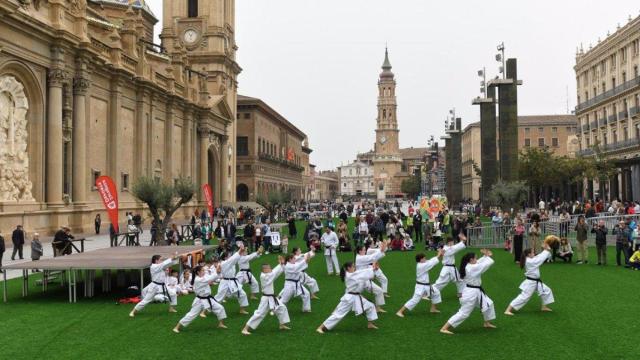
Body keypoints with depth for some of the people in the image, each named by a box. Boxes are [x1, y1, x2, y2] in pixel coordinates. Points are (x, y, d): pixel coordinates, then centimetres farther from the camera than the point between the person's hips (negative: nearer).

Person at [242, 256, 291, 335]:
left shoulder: (269, 276, 7)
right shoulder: (263, 276, -20)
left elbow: (278, 271, 7)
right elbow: (275, 272, -25)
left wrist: (282, 264, -8)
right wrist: (280, 264, -17)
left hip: (272, 298, 9)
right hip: (266, 299, -9)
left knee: (282, 308, 15)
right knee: (259, 314, -9)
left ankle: (282, 325, 31)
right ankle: (245, 329, -3)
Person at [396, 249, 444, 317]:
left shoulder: (423, 264, 5)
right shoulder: (421, 266, -24)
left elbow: (432, 260, 6)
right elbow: (433, 262, -21)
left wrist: (440, 255, -5)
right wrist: (439, 254, -10)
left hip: (427, 285, 10)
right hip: (421, 286, -10)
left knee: (436, 293, 21)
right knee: (415, 300, -12)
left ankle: (433, 309, 33)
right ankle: (400, 311, -9)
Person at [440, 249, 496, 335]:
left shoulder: (467, 267, 3)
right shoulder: (473, 268, -25)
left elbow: (479, 262, 18)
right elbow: (489, 263, -17)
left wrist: (485, 256, 7)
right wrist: (488, 256, 3)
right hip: (471, 293, -10)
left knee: (488, 304, 23)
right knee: (463, 313, -6)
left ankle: (487, 323, 42)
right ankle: (444, 328, -5)